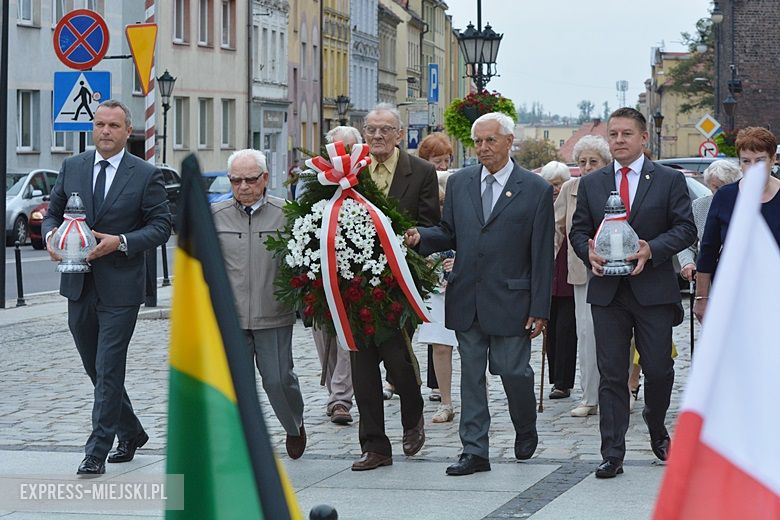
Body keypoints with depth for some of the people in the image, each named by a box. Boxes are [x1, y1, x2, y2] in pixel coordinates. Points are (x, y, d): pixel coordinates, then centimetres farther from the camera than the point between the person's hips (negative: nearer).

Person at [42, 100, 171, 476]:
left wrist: (121, 242, -18)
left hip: (119, 288, -5)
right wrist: (51, 235, -9)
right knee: (96, 369, 14)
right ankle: (131, 433, 32)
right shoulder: (72, 167, 8)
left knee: (108, 370, -6)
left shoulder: (146, 175, -4)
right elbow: (53, 212, 14)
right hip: (79, 286, 5)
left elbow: (161, 226, -4)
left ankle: (97, 452, -2)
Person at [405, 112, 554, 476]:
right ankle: (474, 452, 12)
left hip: (510, 299, -4)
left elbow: (542, 254, -3)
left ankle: (526, 430, 28)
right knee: (471, 376, 6)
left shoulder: (536, 189, -3)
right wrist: (420, 238, -8)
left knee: (514, 372, -1)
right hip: (466, 298, 4)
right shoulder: (459, 183, 9)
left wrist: (540, 308, -7)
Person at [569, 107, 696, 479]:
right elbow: (579, 230, 13)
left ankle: (657, 431, 32)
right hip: (606, 291, 2)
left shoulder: (670, 180, 4)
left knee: (659, 370, 4)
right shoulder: (590, 184, 12)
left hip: (654, 290, -2)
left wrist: (651, 250, -17)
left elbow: (685, 229, -1)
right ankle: (612, 454, 3)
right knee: (611, 375, 1)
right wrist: (589, 253, -9)